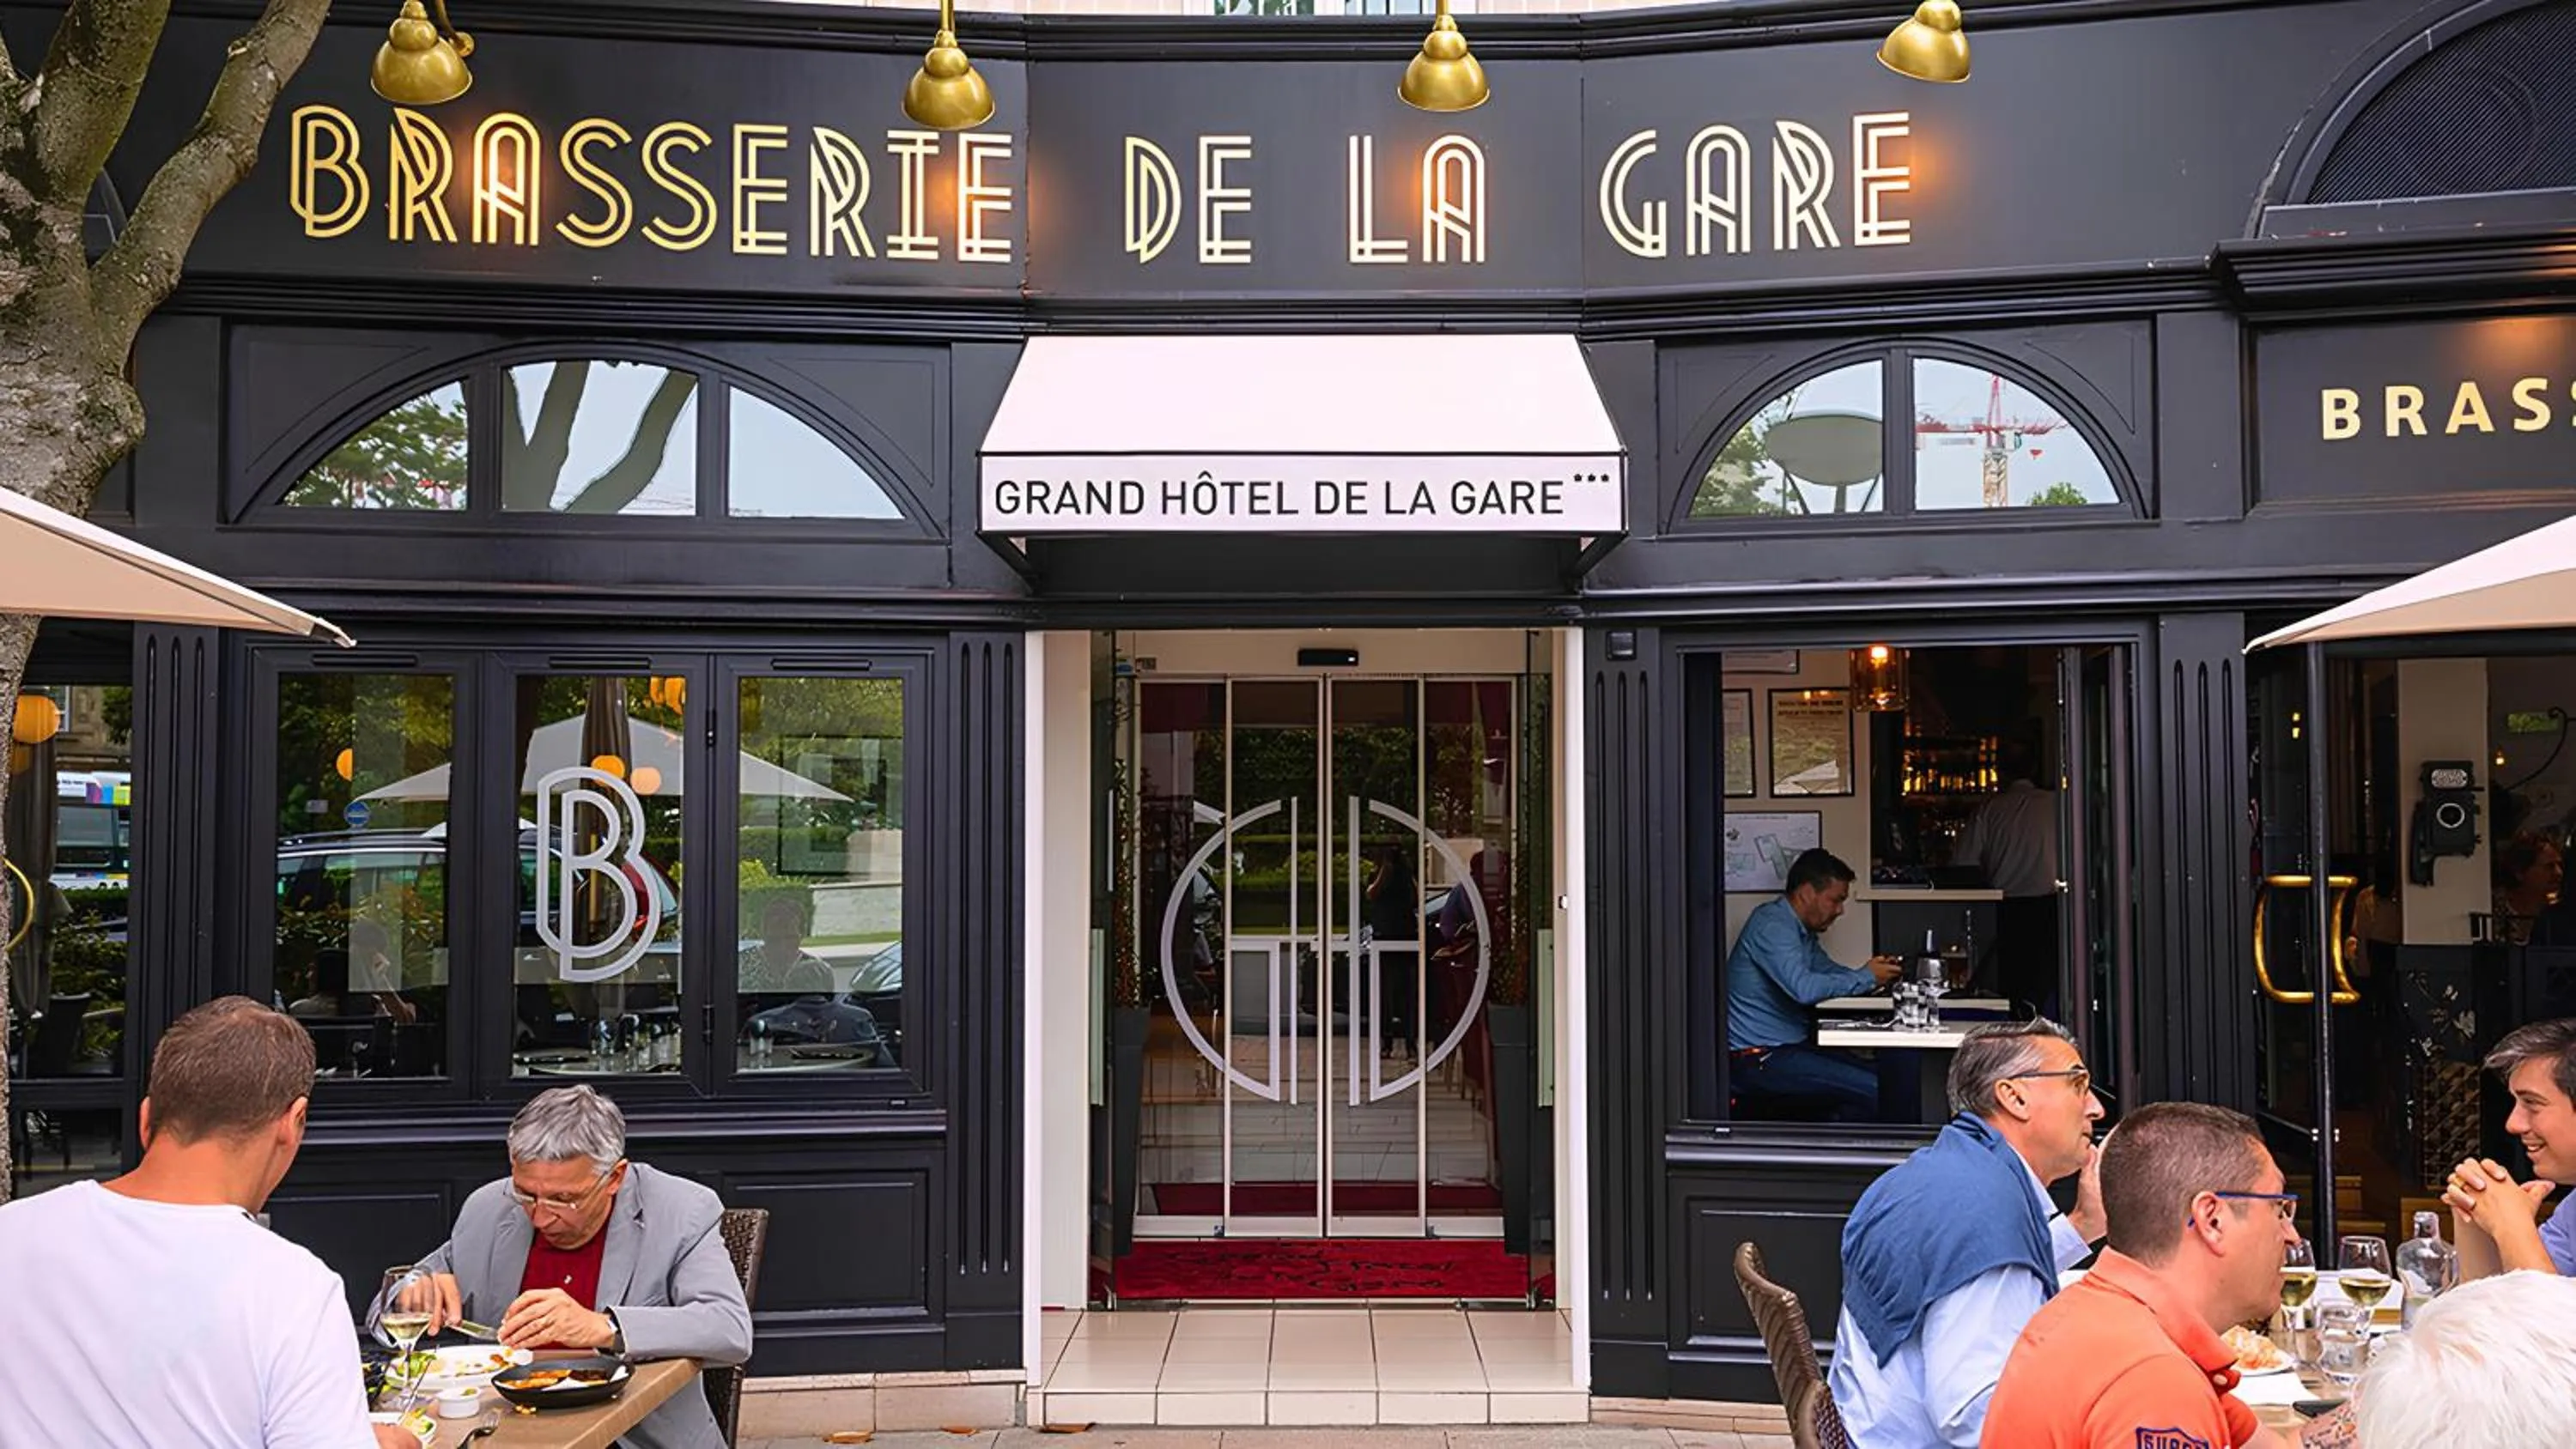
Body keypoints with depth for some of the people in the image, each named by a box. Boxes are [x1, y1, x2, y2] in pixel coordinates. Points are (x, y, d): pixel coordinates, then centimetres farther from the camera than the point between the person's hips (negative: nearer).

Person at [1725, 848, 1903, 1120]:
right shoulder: (1772, 925, -17)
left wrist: (1875, 975, 3)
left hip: (1785, 1048, 10)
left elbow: (1828, 971, 23)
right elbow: (1803, 988, -29)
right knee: (1873, 1089, -17)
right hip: (1758, 1059, -10)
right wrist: (1866, 977, -17)